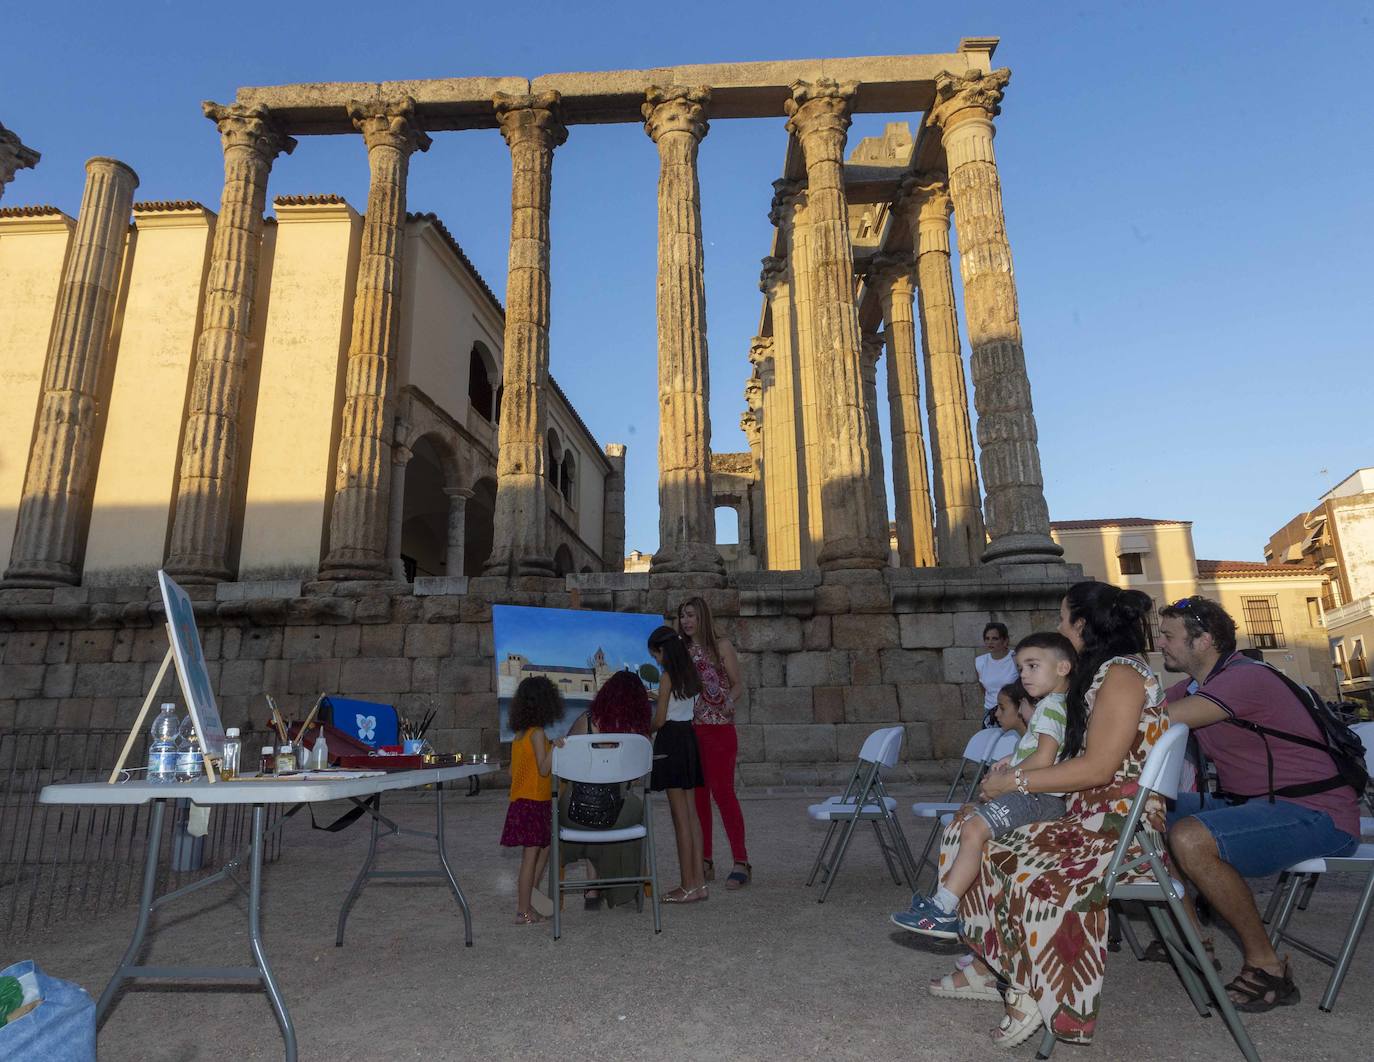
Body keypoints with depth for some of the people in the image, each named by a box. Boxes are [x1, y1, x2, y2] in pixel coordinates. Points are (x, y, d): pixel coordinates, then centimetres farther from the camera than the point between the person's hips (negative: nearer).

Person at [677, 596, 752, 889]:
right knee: (697, 795, 8)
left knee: (722, 792, -8)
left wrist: (730, 701, -21)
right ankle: (704, 862, 17)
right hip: (689, 729, 5)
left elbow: (738, 684, -2)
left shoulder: (721, 646, 0)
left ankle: (741, 862, -1)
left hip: (718, 727, -5)